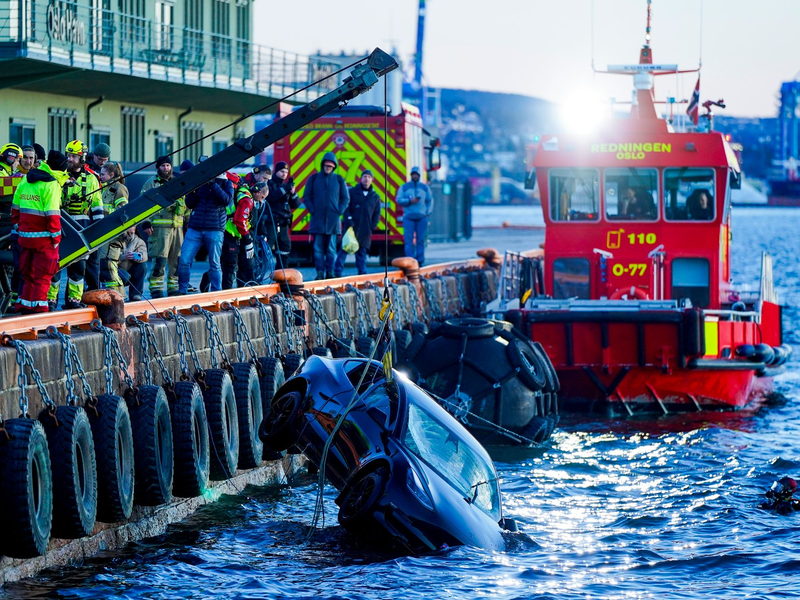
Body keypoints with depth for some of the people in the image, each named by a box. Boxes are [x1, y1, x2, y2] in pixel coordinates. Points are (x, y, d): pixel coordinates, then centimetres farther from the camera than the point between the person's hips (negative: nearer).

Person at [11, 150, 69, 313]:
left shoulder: (25, 180, 11)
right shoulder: (51, 184, -12)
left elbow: (15, 207, 13)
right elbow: (52, 214, -16)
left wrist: (18, 226, 20)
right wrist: (56, 237, -10)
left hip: (24, 234, 7)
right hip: (43, 237, -7)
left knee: (27, 272, 15)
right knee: (43, 273, 1)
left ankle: (24, 303, 17)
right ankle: (38, 304, -2)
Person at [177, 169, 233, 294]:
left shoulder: (226, 182, 6)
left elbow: (227, 200, -12)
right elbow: (189, 204, 9)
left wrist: (213, 184, -17)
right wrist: (192, 190, -10)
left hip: (214, 229, -2)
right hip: (194, 228, 2)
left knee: (215, 264, 1)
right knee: (184, 260, -6)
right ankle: (182, 291, 4)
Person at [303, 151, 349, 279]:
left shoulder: (339, 180, 8)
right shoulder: (314, 179, 7)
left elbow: (346, 198, 12)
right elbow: (306, 197, 9)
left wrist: (339, 211, -1)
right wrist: (312, 210, -3)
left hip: (333, 219, 0)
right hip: (317, 219, 0)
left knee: (331, 248, 1)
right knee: (318, 247, -3)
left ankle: (330, 272, 5)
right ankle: (320, 272, -2)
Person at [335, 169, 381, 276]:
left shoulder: (375, 197, 12)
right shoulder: (352, 192, 4)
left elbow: (377, 214, 14)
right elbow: (345, 207, 0)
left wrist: (372, 226, 1)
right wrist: (348, 220, -12)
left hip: (365, 230, 3)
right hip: (351, 227, -3)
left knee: (362, 251, 6)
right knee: (344, 249, -6)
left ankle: (362, 273, 9)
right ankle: (337, 272, -5)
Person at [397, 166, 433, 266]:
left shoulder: (425, 188, 14)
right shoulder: (404, 187, 10)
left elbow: (430, 201, 15)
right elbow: (399, 200, 3)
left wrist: (428, 212, 1)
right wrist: (410, 201, -11)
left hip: (422, 217, 1)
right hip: (408, 217, -1)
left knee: (420, 240, 0)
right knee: (409, 240, -8)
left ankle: (420, 261, 3)